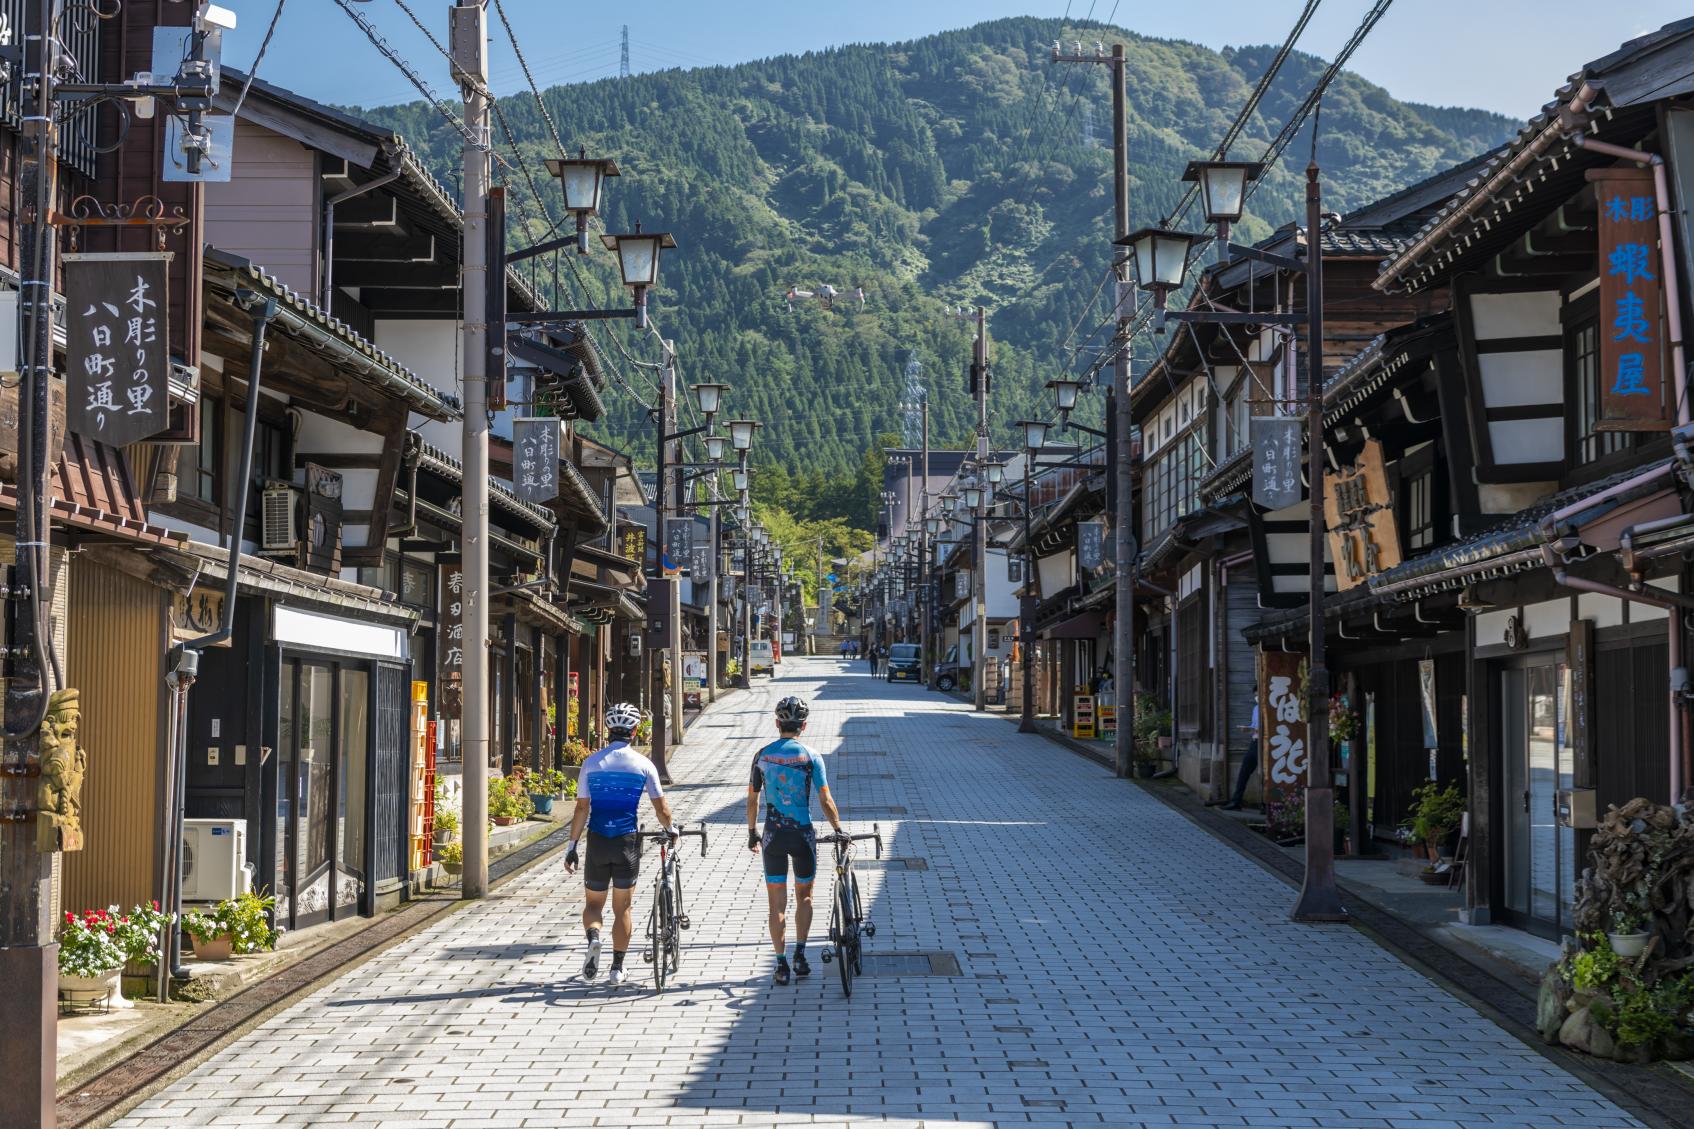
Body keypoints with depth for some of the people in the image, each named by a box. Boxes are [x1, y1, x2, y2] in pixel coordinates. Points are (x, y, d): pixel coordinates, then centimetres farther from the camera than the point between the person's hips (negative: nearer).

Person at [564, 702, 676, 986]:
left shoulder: (591, 763, -1)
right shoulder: (643, 764, -2)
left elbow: (582, 808, -3)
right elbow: (661, 806, 0)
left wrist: (572, 846, 2)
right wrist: (671, 830, 20)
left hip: (598, 843, 0)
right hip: (628, 842, 0)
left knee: (593, 904, 14)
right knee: (622, 908, 11)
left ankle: (593, 938, -16)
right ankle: (617, 969, 12)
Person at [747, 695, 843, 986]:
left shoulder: (762, 755, 0)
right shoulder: (811, 757, -6)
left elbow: (752, 800, 5)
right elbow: (825, 800, -9)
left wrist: (752, 833, 16)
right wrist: (838, 830, 3)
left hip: (773, 834, 1)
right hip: (803, 834, -1)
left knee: (777, 902, 7)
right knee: (804, 896, 18)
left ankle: (781, 964, 5)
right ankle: (800, 955, 10)